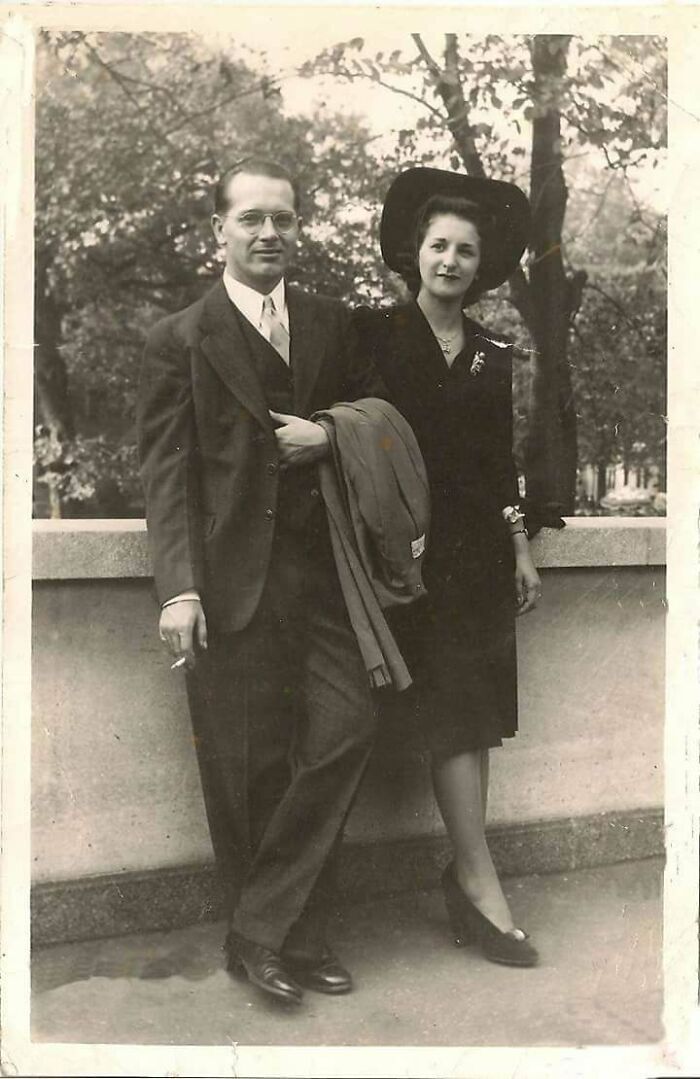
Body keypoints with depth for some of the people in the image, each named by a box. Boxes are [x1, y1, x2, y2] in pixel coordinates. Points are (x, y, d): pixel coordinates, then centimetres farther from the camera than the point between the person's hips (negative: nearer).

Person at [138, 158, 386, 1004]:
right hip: (232, 578, -3)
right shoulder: (179, 340, 2)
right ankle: (288, 937, 19)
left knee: (345, 729, -6)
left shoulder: (331, 324, 14)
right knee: (248, 766, 1)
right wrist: (178, 588, -14)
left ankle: (266, 931, 9)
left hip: (319, 569, 4)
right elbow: (165, 474, -4)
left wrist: (329, 435, -3)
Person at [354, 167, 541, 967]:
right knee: (454, 712, -9)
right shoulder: (375, 332, 0)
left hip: (481, 547, 5)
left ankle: (465, 870, 17)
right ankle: (482, 885, -3)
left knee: (475, 717, 6)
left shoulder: (491, 354, 13)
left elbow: (502, 459, 16)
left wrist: (521, 549, 13)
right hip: (416, 546, -5)